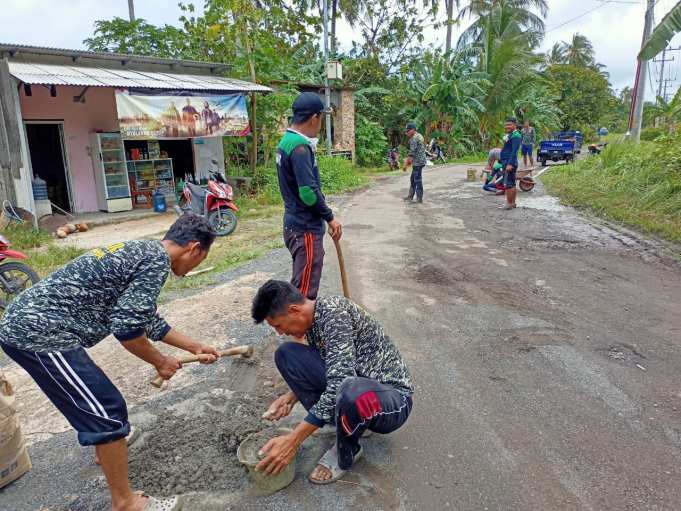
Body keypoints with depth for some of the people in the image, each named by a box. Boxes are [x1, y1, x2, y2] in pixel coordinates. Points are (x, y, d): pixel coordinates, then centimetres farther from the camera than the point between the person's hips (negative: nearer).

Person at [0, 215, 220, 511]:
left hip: (25, 322, 11)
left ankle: (107, 443, 52)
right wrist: (160, 362, -2)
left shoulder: (140, 251, 17)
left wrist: (195, 347, 30)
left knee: (92, 398, 30)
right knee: (107, 412, -4)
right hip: (40, 332, -11)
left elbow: (148, 320, 25)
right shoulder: (157, 259, -14)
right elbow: (127, 327, -19)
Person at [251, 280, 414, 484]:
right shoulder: (314, 321, 1)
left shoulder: (333, 310, -24)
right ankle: (342, 422, 2)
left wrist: (294, 440, -30)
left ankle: (346, 452, -9)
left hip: (392, 397, -8)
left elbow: (341, 382, -32)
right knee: (286, 354, 0)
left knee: (352, 394, -43)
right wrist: (293, 395, -1)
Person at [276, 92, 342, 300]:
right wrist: (330, 218, -12)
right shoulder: (300, 147, -20)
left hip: (296, 223, 10)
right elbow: (308, 192, -24)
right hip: (306, 229, -10)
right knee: (304, 292, -2)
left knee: (301, 285, 22)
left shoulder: (287, 141, 11)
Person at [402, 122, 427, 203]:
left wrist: (406, 164, -17)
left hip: (417, 162, -10)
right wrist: (410, 160, 26)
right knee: (413, 179, 16)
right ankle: (410, 196, 22)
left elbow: (412, 152, -20)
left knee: (417, 180, -5)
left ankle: (419, 198, 0)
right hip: (421, 161, 10)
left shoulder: (414, 138, -15)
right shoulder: (420, 136, 16)